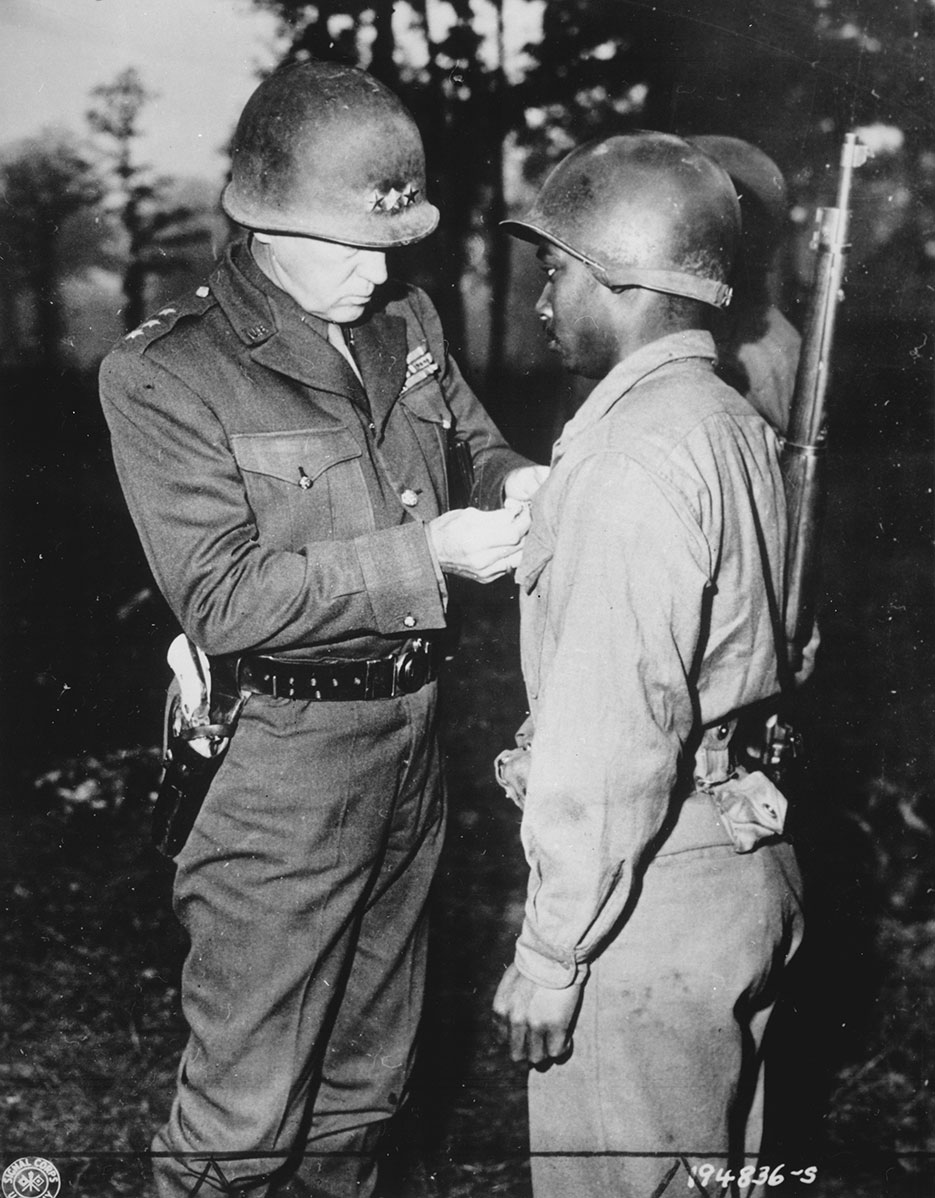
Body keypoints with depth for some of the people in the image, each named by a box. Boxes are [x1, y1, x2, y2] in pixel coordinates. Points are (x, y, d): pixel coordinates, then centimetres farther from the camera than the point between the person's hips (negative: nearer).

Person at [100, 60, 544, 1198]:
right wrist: (423, 555, -23)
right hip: (284, 754, -6)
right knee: (246, 1102, 4)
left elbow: (469, 434, 19)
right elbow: (221, 602, -21)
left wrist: (513, 481, -5)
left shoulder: (406, 321, 3)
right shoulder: (163, 376, -16)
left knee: (369, 1063, 22)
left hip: (411, 730, 7)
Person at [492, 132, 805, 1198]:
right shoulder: (736, 425, 9)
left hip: (650, 897, -9)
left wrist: (550, 951, -17)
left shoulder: (635, 454, -20)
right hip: (741, 860, 9)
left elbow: (612, 726, -23)